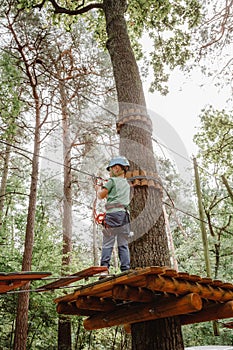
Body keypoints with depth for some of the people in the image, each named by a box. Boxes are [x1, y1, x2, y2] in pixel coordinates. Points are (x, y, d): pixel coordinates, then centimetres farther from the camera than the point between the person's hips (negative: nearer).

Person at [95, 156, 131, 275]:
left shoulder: (112, 180, 1)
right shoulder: (127, 184, 24)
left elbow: (101, 195, 1)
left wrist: (98, 189, 21)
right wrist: (103, 190, 31)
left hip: (113, 214, -6)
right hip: (124, 215, 6)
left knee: (107, 244, -6)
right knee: (123, 244, 6)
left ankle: (104, 267, -11)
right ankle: (125, 268, 1)